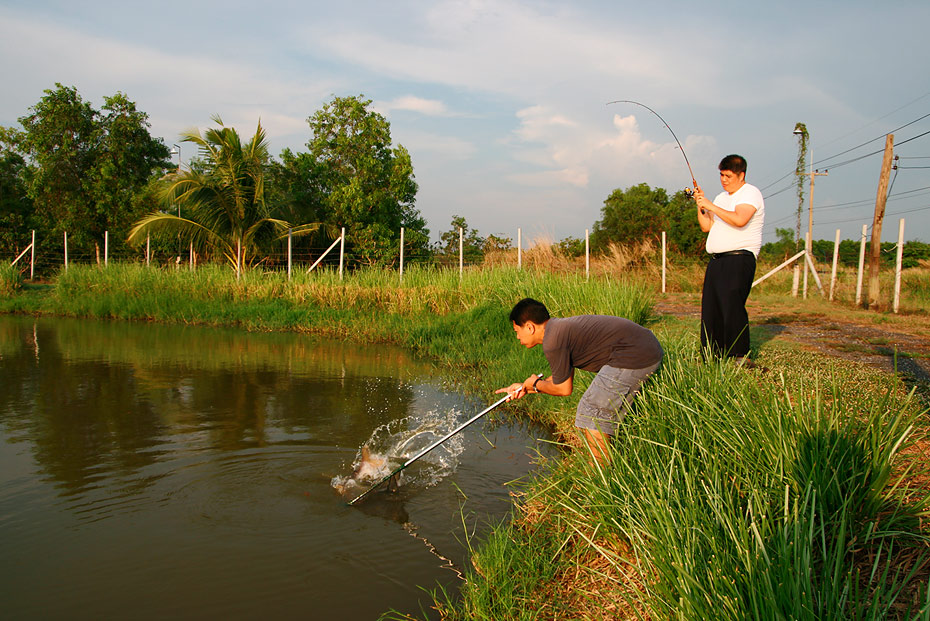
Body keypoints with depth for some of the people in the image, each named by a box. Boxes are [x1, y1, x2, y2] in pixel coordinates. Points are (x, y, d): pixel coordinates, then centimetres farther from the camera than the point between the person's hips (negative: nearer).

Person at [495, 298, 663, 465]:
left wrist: (535, 384, 13)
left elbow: (564, 389, -5)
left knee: (592, 413, -1)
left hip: (632, 356, -10)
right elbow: (565, 377, 25)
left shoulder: (552, 342, -14)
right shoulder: (560, 326, 17)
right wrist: (525, 388, 26)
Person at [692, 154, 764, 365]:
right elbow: (706, 227, 19)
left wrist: (710, 206, -15)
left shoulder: (750, 193, -3)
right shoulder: (721, 198, 22)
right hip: (716, 260, 8)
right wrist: (700, 206, 6)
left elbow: (739, 220, -21)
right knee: (710, 308, 4)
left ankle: (741, 356, -11)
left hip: (739, 259, -8)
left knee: (731, 305, -17)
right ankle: (713, 356, 11)